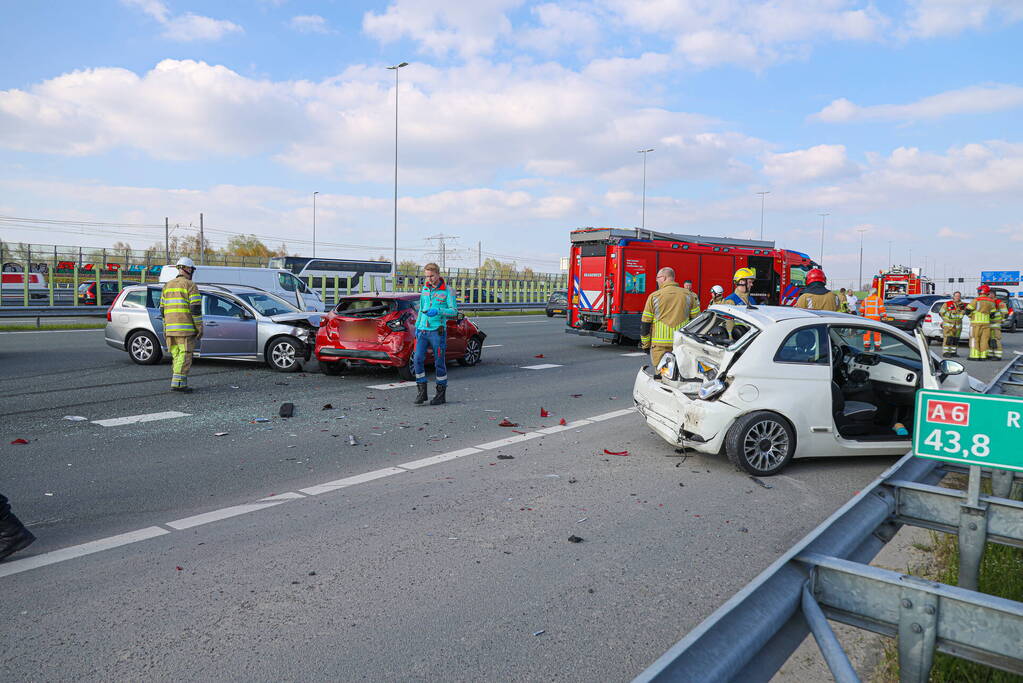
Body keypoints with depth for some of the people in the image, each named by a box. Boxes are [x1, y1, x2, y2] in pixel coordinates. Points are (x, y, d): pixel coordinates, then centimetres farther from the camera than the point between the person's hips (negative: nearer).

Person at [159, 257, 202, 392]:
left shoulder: (167, 286, 16)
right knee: (184, 356, -6)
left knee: (176, 356, 11)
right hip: (186, 329, -7)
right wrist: (200, 328, -8)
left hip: (171, 329, 7)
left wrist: (165, 329, 19)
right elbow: (196, 309, -12)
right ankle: (177, 383, -12)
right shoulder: (190, 286, -5)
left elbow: (163, 309, 15)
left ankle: (181, 383, 11)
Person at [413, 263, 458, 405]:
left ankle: (441, 394, 12)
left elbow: (454, 311, -10)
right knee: (417, 359, -6)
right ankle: (421, 392, 3)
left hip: (437, 331, -5)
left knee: (439, 363, 1)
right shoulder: (424, 289, 14)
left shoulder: (447, 291, -4)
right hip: (423, 330, 5)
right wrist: (417, 326, 19)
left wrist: (438, 311, -25)